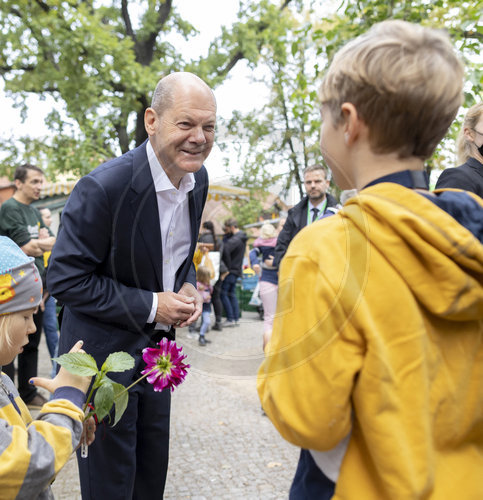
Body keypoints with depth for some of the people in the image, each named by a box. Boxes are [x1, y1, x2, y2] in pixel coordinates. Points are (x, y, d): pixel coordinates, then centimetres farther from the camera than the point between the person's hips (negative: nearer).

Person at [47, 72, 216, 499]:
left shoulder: (198, 179, -2)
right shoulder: (104, 187, -26)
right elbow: (65, 279, -21)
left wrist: (188, 287, -6)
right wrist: (150, 306, -23)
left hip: (158, 345, 7)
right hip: (105, 353, -6)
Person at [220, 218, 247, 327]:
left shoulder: (235, 239, -19)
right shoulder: (241, 238, 13)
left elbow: (225, 249, -33)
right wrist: (227, 234, 0)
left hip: (230, 270, -10)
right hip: (237, 270, 10)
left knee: (223, 293, -5)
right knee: (232, 294, 14)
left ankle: (230, 319, -5)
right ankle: (236, 318, 16)